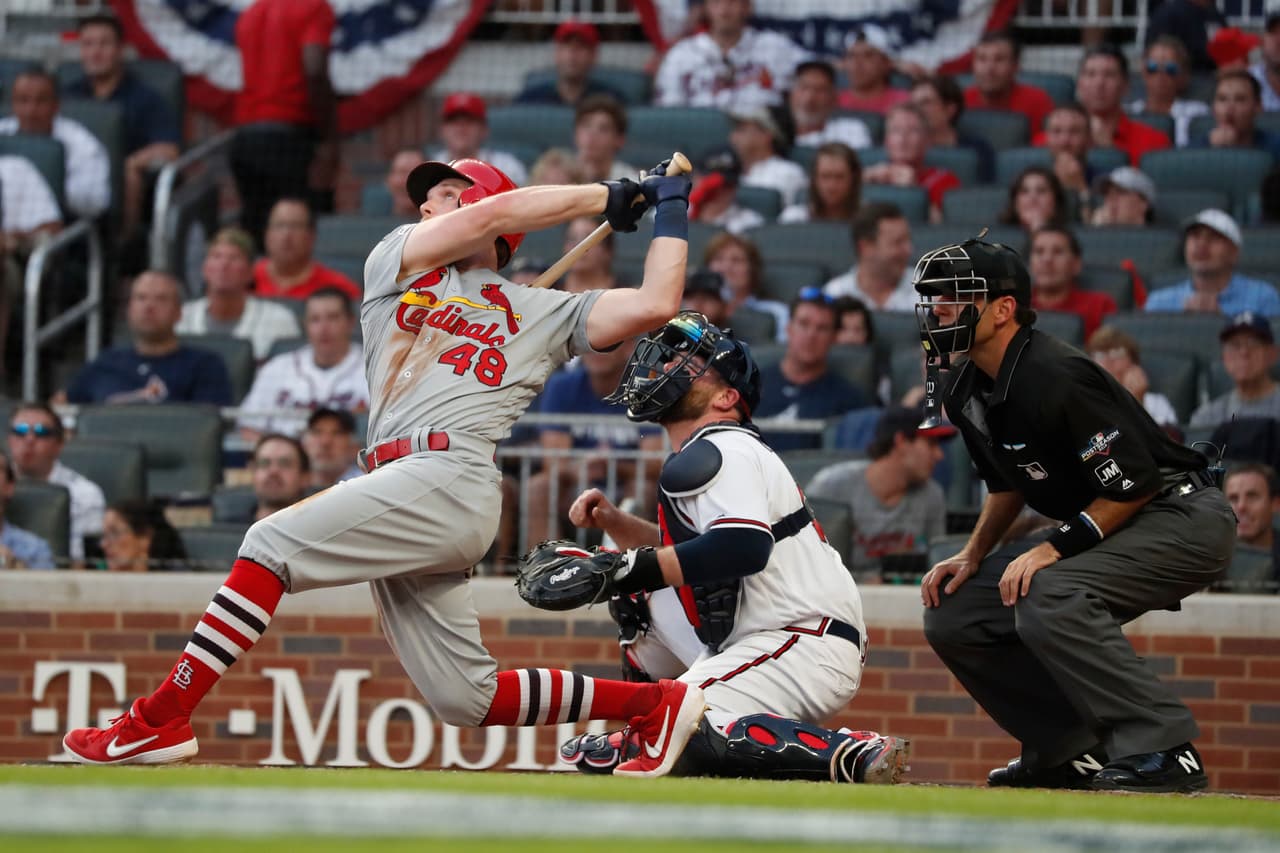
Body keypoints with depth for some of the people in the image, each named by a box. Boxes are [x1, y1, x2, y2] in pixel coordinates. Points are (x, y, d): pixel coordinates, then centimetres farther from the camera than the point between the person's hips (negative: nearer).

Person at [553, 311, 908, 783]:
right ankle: (642, 741, 22)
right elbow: (681, 554, 31)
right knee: (636, 592, 19)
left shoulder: (714, 453, -11)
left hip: (806, 650, -10)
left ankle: (854, 752, -28)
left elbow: (745, 546, -29)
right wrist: (613, 522, 14)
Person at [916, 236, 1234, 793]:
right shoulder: (967, 388, 4)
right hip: (1104, 532, 10)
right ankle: (1071, 752, 7)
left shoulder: (1052, 379, -25)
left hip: (1183, 517, -10)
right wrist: (973, 555, 6)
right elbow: (1008, 483, 20)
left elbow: (1135, 485, -24)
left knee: (1048, 597, -34)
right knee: (953, 615, 2)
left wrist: (1053, 550, -24)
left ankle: (1162, 749, -27)